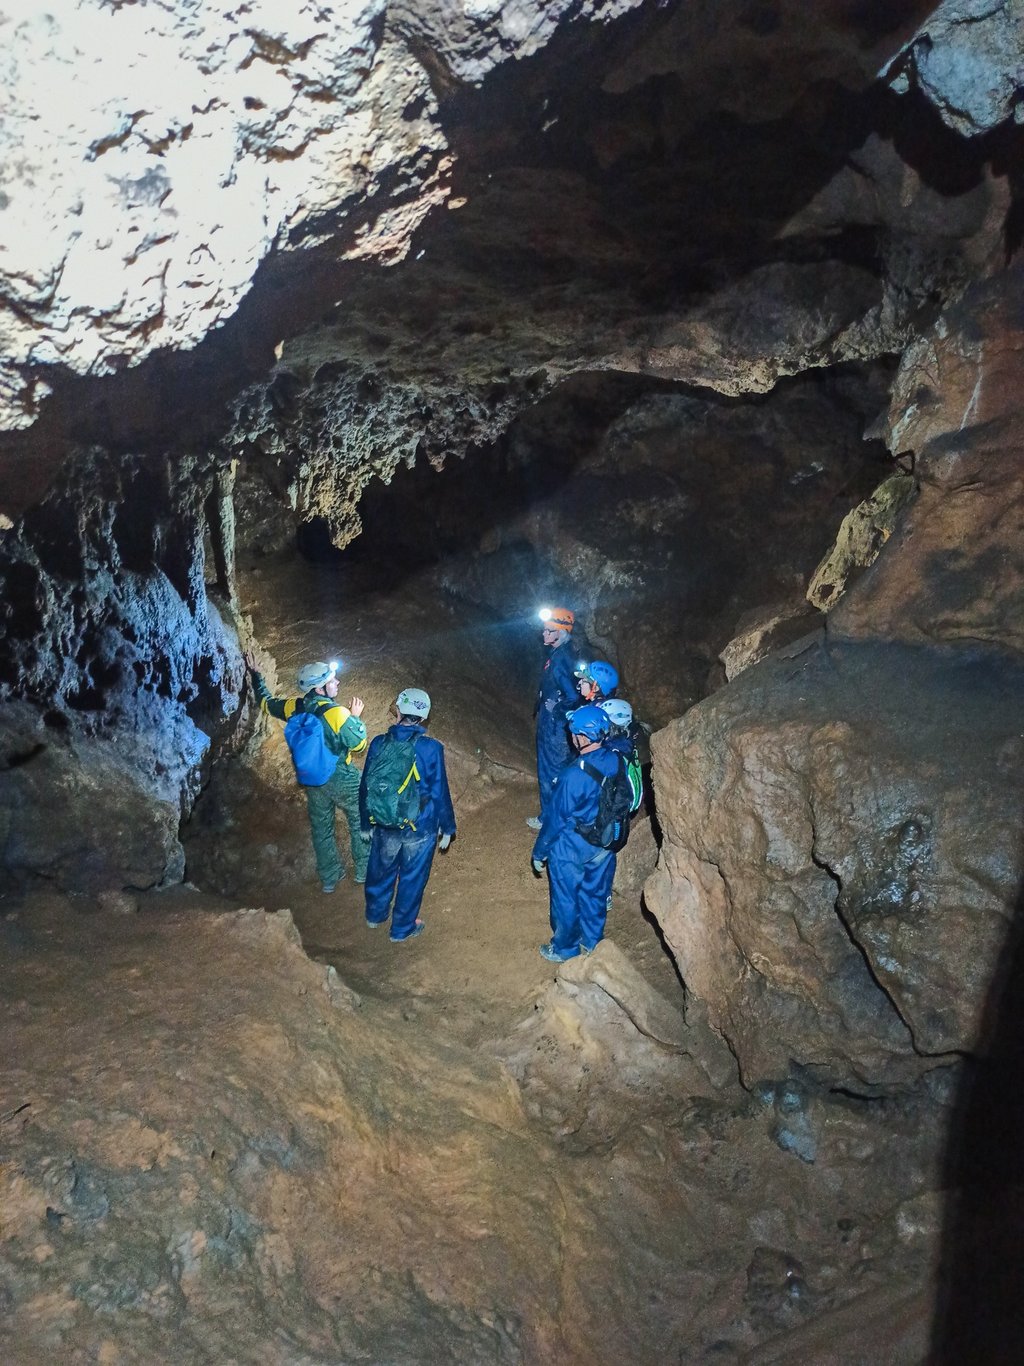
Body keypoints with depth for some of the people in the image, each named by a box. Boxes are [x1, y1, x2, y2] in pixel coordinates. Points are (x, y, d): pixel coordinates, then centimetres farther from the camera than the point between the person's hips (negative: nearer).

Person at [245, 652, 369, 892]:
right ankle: (364, 870, 30)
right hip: (342, 781, -5)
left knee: (321, 828, 21)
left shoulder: (294, 707, -12)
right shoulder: (337, 713, -29)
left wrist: (255, 674, 21)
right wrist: (356, 717, -4)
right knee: (360, 824, 17)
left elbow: (266, 702, 9)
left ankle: (329, 878, 35)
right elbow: (359, 744, -17)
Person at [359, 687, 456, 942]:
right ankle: (402, 928, 34)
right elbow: (440, 793, -12)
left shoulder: (379, 743, -12)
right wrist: (447, 829, 2)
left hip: (384, 826, 3)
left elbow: (366, 788, -1)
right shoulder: (431, 749, -20)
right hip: (420, 829, -3)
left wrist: (366, 824, 13)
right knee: (412, 878, 17)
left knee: (382, 870, 26)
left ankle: (376, 913, 49)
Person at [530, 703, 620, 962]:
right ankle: (591, 942, 45)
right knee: (595, 893, 25)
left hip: (571, 848, -6)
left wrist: (539, 852, -7)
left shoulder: (574, 774, -31)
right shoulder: (616, 762, -14)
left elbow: (556, 818, -21)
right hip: (604, 844, 6)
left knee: (565, 899, 17)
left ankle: (565, 949, 36)